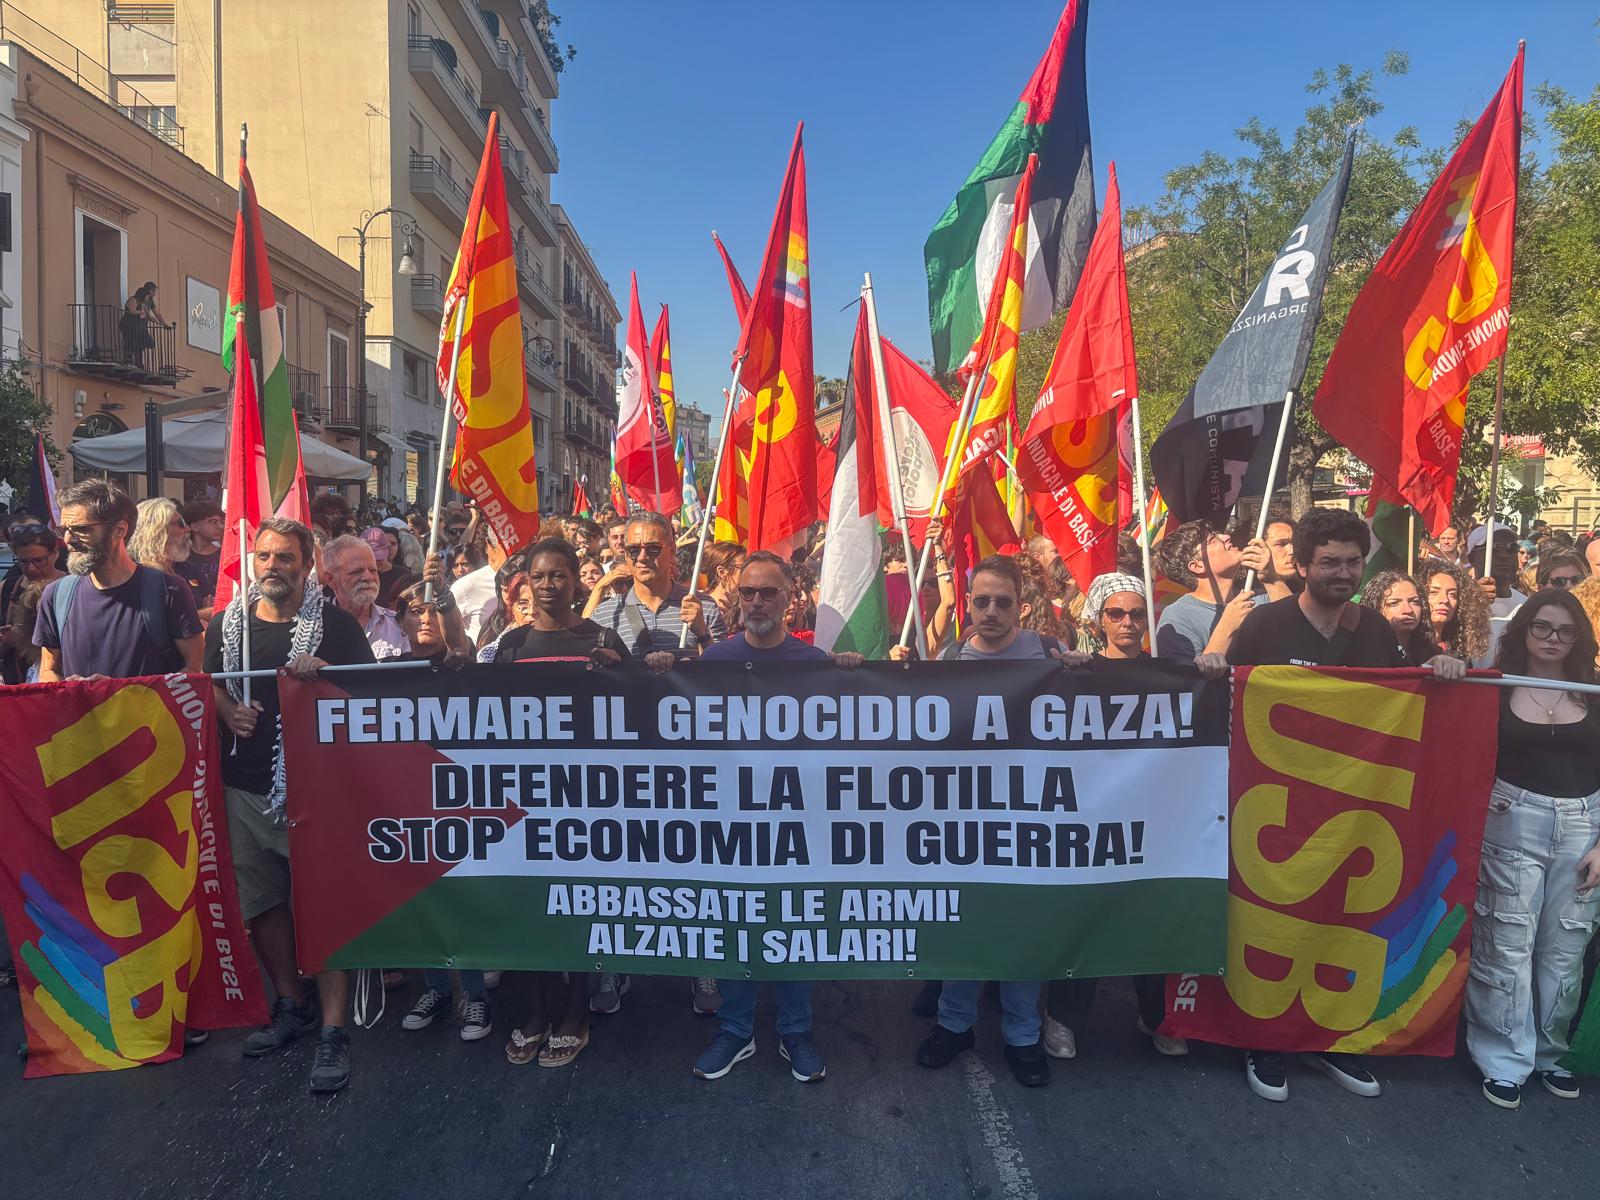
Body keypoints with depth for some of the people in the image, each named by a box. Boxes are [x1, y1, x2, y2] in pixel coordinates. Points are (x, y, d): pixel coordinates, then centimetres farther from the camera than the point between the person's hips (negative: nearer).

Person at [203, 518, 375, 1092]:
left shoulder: (335, 623, -3)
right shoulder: (226, 624, 9)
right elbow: (211, 685, 19)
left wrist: (325, 678, -21)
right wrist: (229, 711, -2)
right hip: (245, 787, 5)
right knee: (260, 902, 15)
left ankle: (332, 1029, 5)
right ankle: (290, 1005, 34)